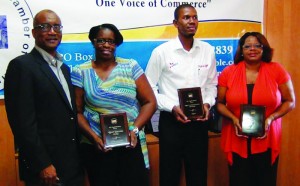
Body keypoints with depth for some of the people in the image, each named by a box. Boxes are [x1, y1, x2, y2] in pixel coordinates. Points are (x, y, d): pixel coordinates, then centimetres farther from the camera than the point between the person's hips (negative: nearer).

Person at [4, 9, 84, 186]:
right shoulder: (22, 65, -11)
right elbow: (23, 121, -17)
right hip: (45, 167, -7)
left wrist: (78, 157, 12)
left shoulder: (64, 68, 14)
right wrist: (42, 165, -18)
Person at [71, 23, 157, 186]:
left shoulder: (130, 66, 2)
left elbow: (150, 102, 1)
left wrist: (135, 129, -11)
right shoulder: (80, 72, 1)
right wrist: (93, 136, -12)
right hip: (97, 146, 0)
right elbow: (77, 111, 2)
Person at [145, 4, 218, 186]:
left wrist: (207, 103, -6)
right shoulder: (161, 52, -7)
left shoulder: (208, 50, 2)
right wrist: (172, 107, -15)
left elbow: (212, 84, 13)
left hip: (199, 122, 3)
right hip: (171, 121, -2)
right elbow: (149, 89, -4)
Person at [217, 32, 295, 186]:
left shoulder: (277, 70, -2)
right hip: (237, 140, 0)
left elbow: (290, 101, 3)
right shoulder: (228, 72, -2)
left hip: (267, 141, 0)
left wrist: (271, 118, -12)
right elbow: (220, 103, 5)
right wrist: (233, 118, -13)